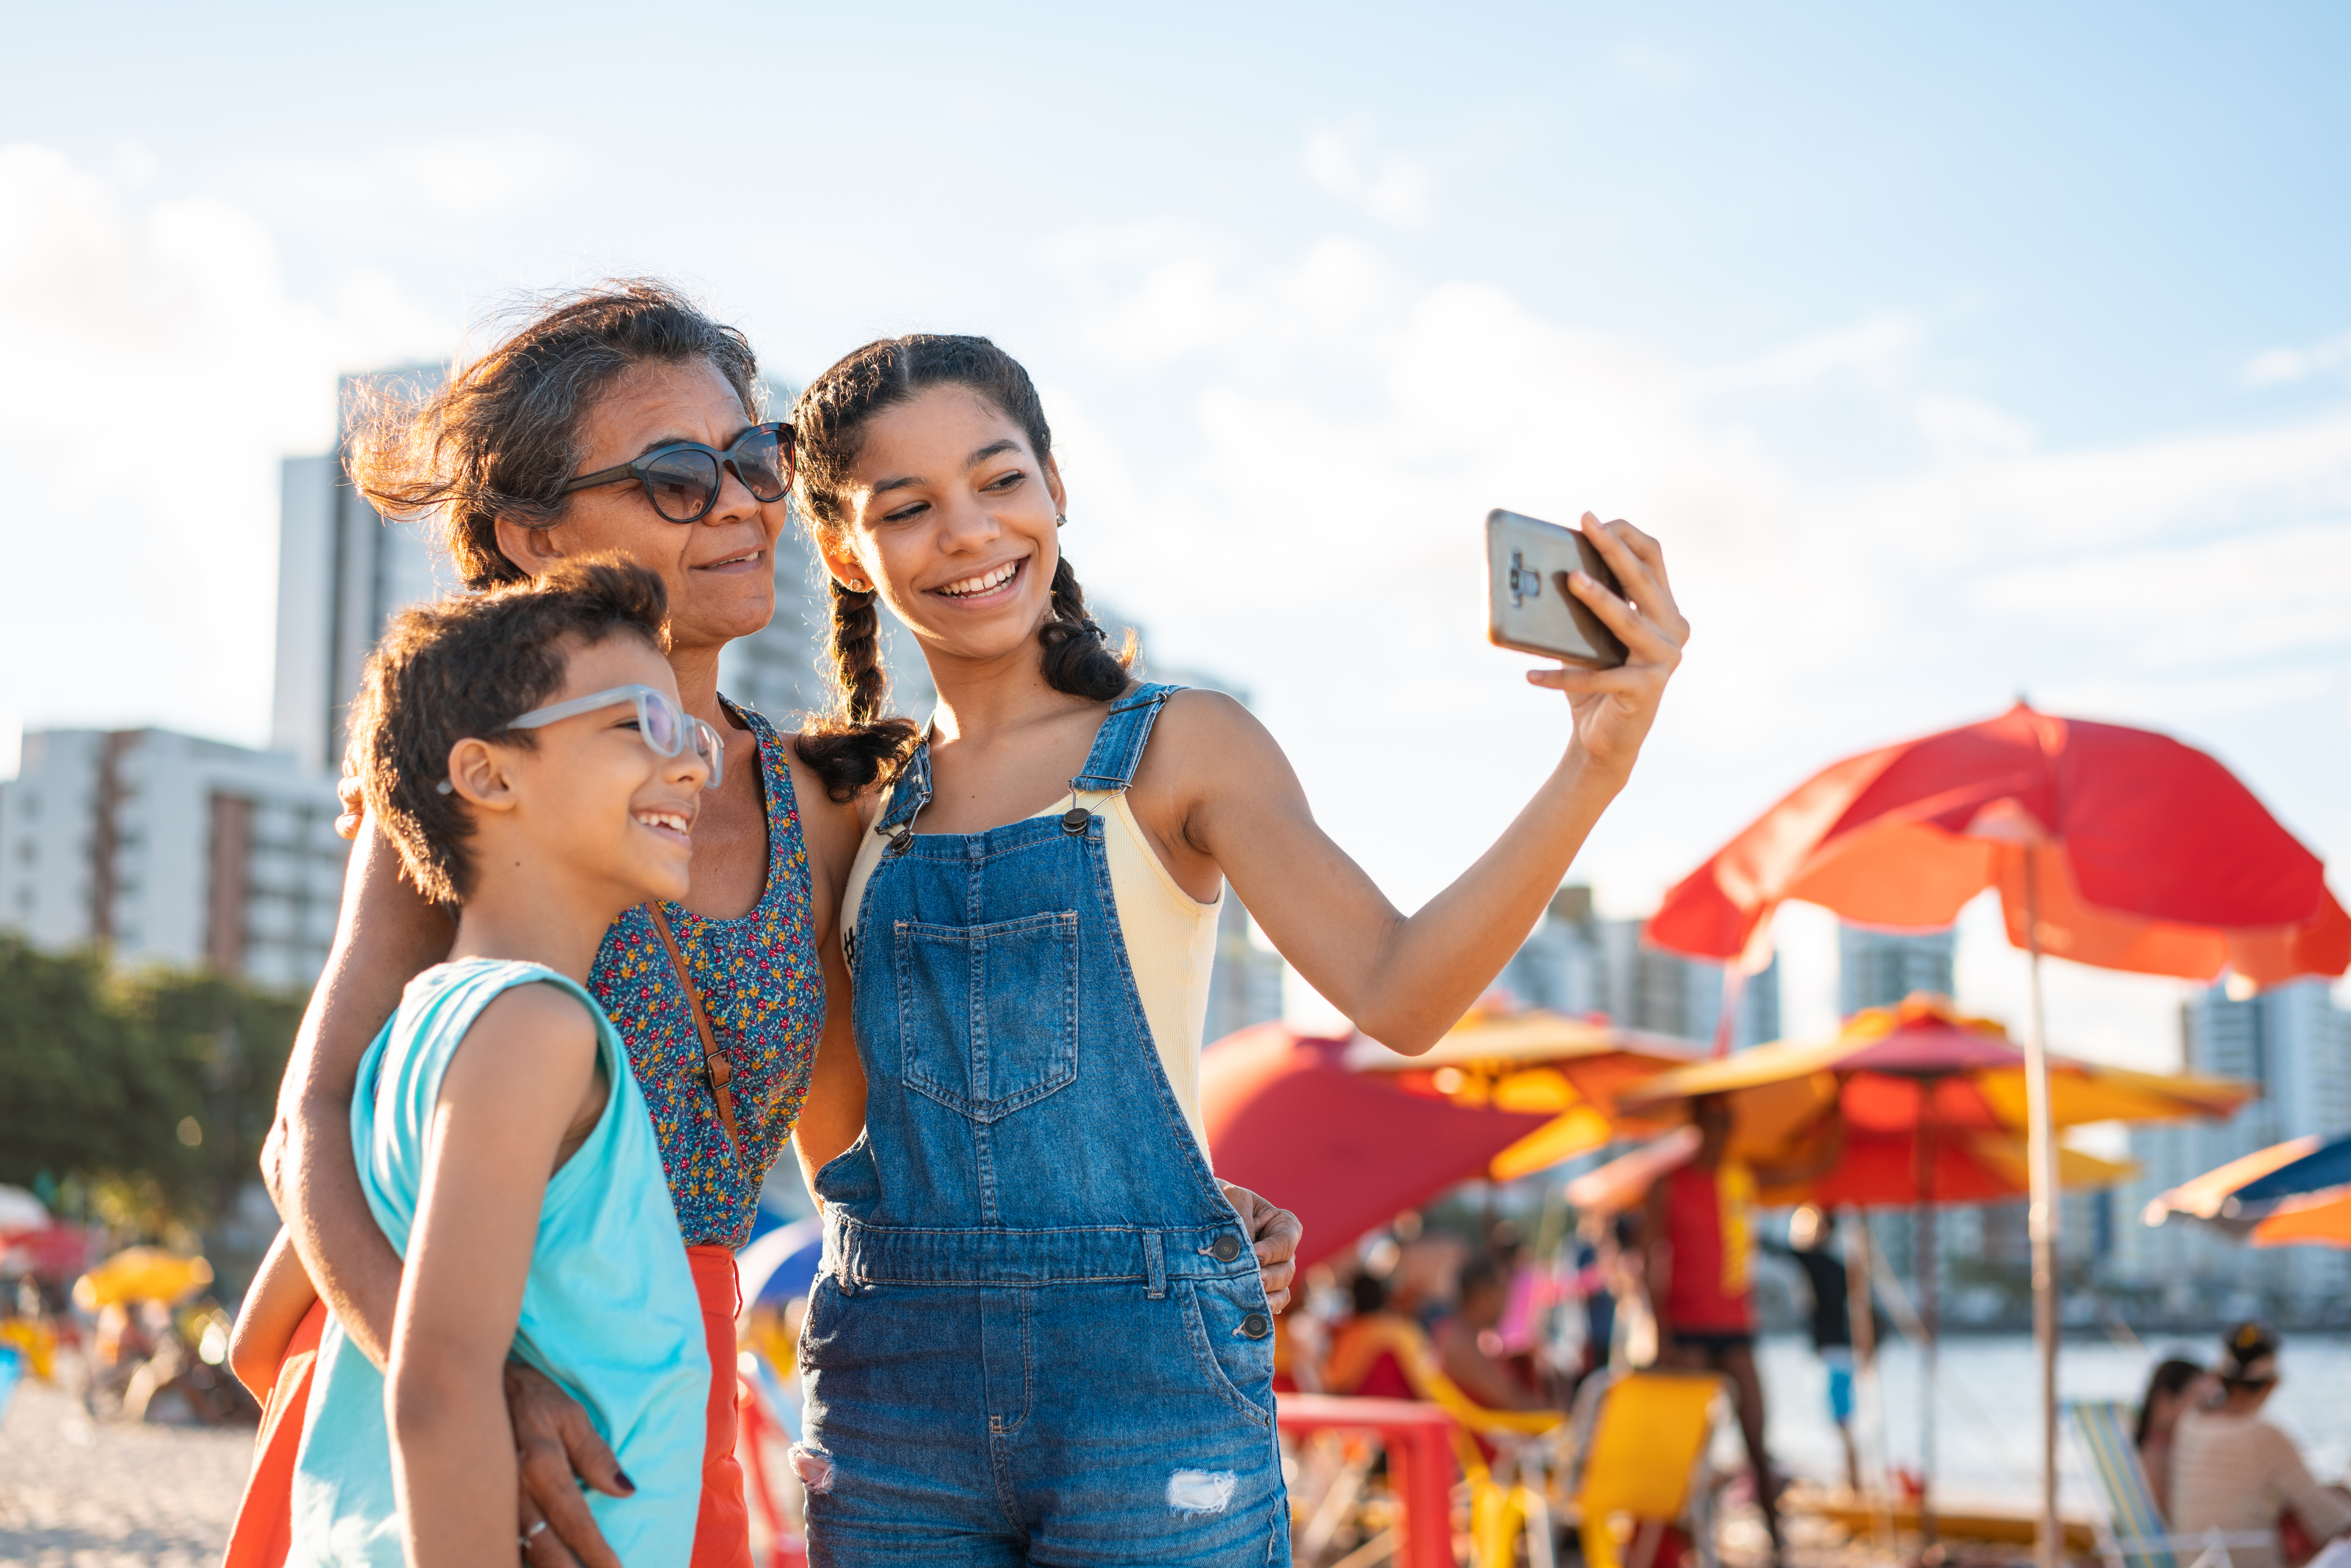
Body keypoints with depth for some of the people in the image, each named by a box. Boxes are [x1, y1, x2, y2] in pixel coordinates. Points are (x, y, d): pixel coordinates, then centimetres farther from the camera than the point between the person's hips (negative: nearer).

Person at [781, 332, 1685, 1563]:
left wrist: (1592, 769, -26)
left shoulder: (1178, 750, -2)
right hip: (897, 1388, 3)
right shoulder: (863, 798, 9)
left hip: (1143, 1378, -3)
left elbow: (1397, 995, -16)